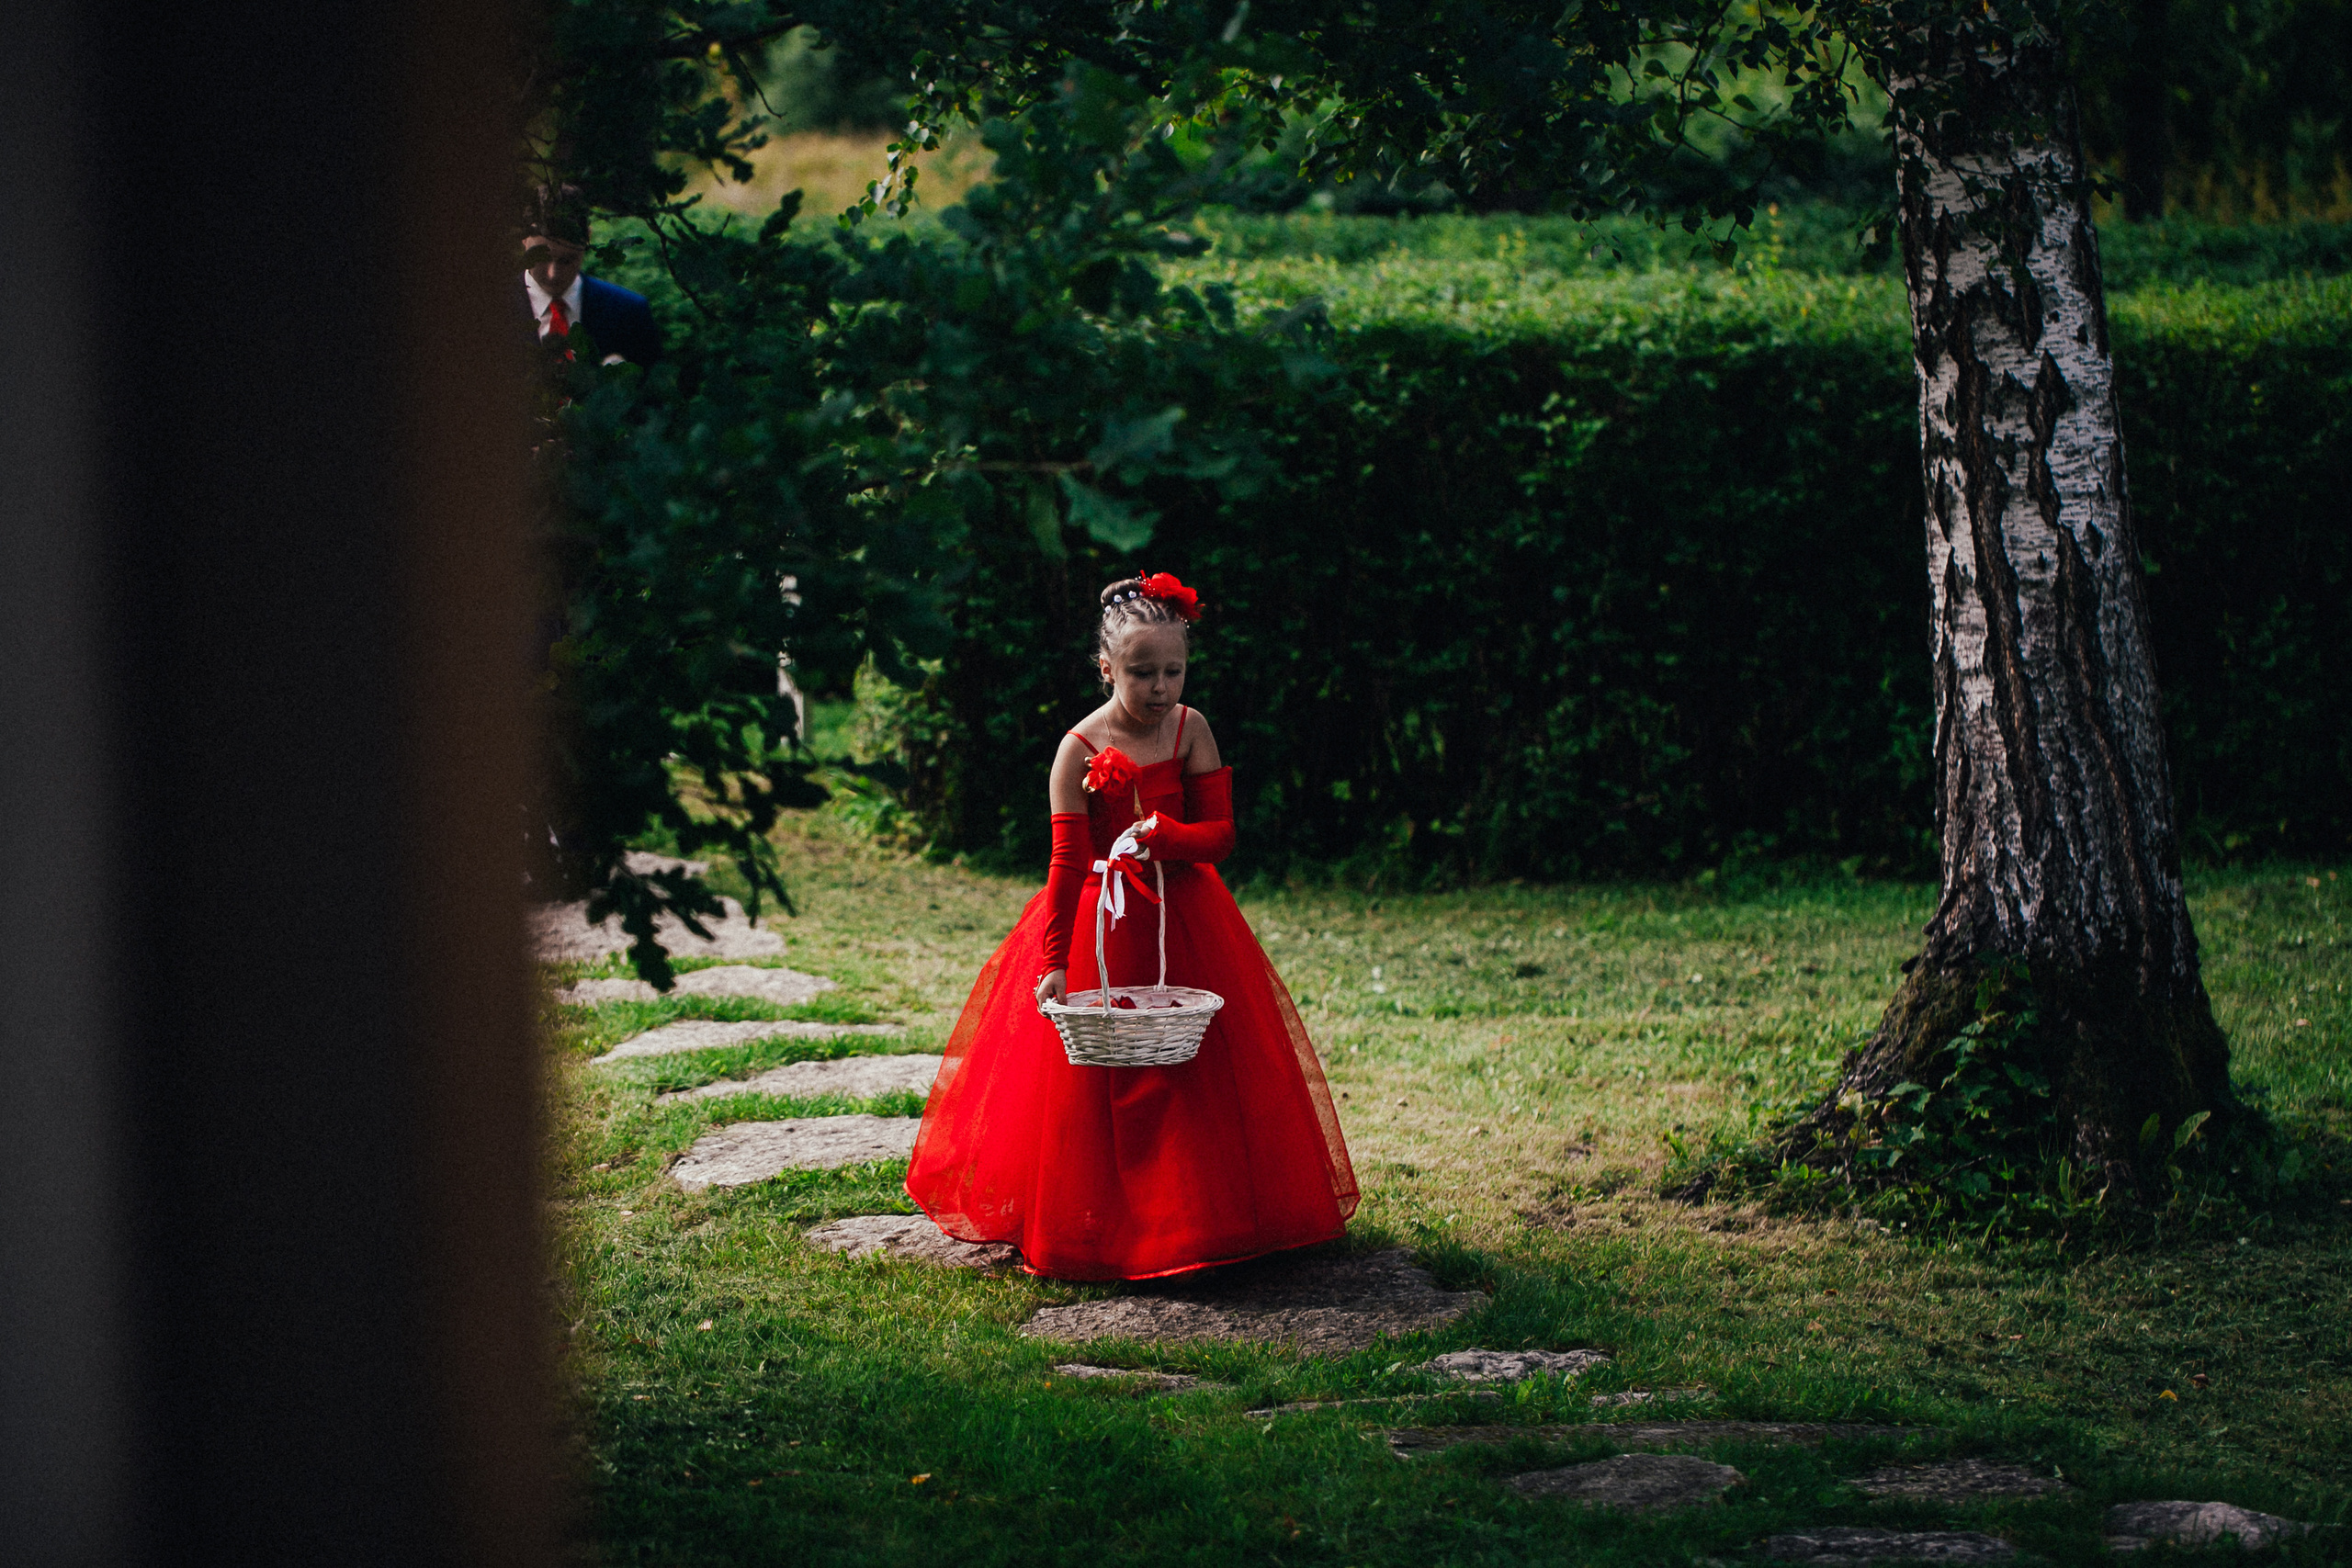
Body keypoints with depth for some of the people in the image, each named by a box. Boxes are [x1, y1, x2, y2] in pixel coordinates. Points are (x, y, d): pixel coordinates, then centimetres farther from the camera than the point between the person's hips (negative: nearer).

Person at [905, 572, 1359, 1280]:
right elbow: (1068, 864, -15)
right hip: (1101, 924, -3)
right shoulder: (1078, 750, -14)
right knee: (1094, 1082, 1)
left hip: (1185, 919, 3)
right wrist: (1054, 964, -20)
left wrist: (1164, 835, -26)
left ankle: (1201, 1218, 20)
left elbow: (1220, 832, -5)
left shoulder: (1191, 730, -4)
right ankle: (1098, 1229, 13)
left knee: (1198, 1075, 7)